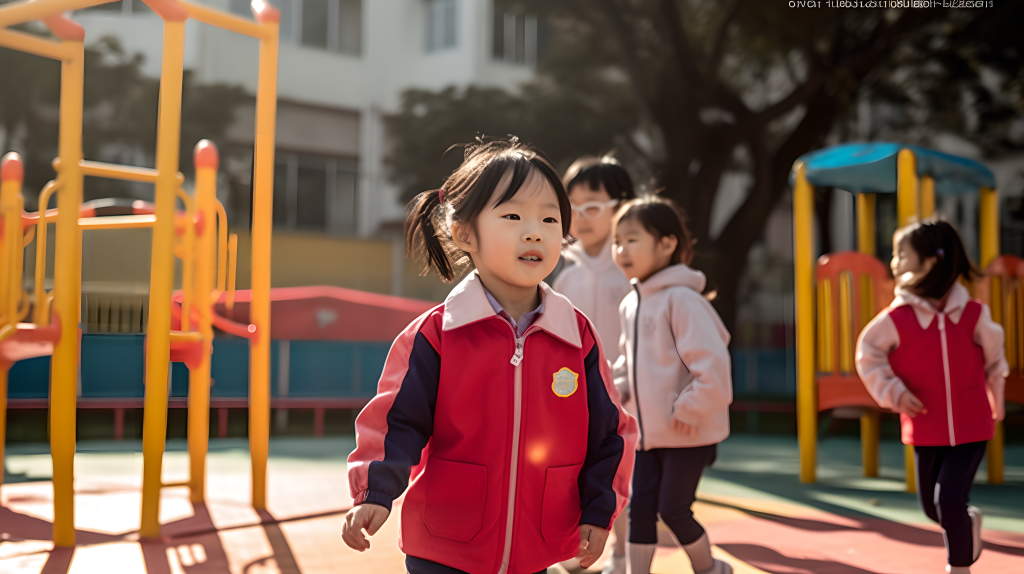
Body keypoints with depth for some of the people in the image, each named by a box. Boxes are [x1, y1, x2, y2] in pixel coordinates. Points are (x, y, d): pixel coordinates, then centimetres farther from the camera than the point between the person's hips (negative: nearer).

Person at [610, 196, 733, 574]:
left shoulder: (681, 299, -18)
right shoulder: (631, 304, 10)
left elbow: (712, 361, -24)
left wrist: (689, 409, -20)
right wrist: (616, 391, 6)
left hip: (688, 433, -7)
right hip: (648, 431, 7)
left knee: (672, 509, -1)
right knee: (639, 508, 5)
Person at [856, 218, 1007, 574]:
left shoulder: (973, 314, -8)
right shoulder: (896, 318, -11)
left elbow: (993, 357, 8)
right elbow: (868, 356, -3)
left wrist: (996, 399, 20)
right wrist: (894, 392, -17)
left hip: (971, 427, -2)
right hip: (926, 429, 2)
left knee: (949, 498, -13)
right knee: (932, 506, 13)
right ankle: (969, 522, 48)